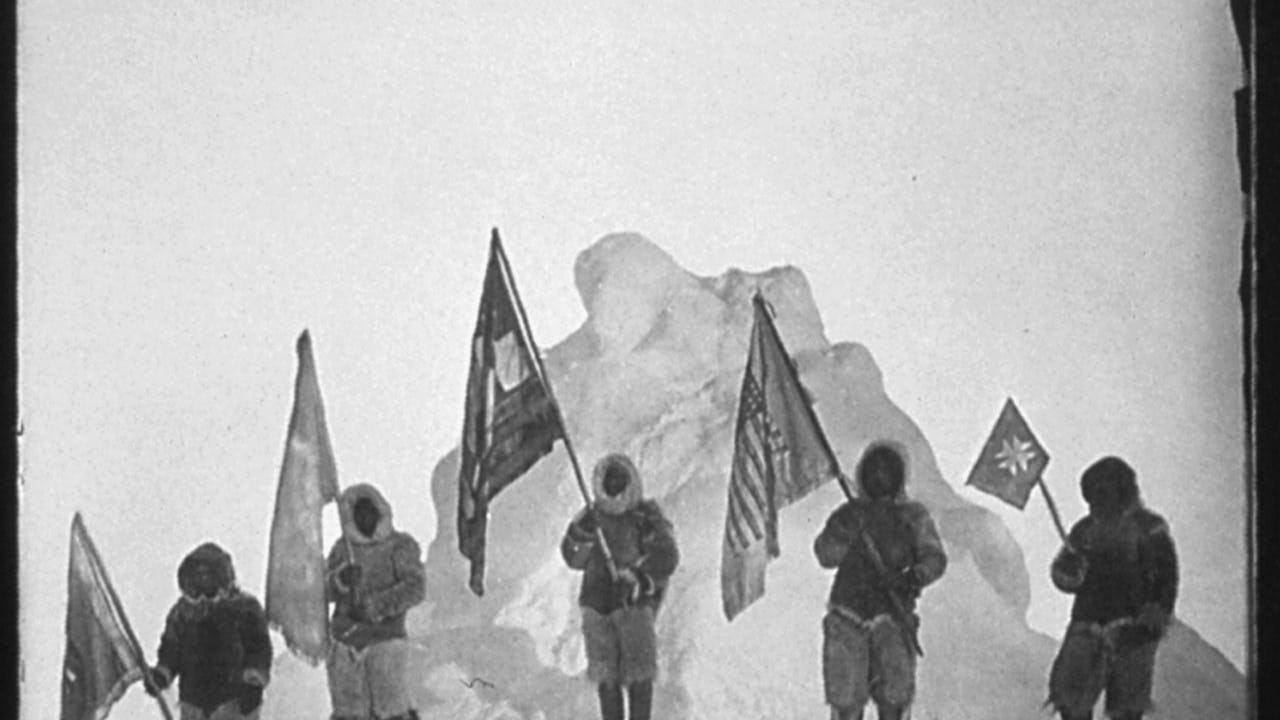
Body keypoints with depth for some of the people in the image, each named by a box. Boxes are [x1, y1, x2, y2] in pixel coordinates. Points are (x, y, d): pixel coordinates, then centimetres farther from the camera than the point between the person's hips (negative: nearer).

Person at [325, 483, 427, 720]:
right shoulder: (343, 548, 11)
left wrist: (376, 605, -21)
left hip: (385, 640, -4)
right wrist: (340, 580, -17)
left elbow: (415, 588, -12)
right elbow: (324, 592, 5)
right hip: (345, 641, 4)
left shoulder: (400, 546, 0)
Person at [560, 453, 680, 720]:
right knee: (605, 675, 2)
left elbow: (666, 557, -4)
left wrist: (639, 579, -18)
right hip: (597, 603, 3)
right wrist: (582, 532, -15)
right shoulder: (591, 516, 11)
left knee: (639, 674, -7)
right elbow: (574, 558, 4)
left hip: (635, 601, -3)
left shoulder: (647, 516, 2)